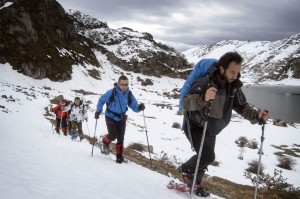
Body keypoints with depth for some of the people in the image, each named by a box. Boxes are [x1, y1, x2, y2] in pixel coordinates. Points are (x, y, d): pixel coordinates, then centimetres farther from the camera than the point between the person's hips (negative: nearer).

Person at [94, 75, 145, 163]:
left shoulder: (129, 94, -10)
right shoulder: (111, 92, -20)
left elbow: (134, 107, -6)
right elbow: (101, 100, -4)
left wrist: (139, 107, -27)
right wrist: (98, 111, -11)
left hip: (121, 118, 3)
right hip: (110, 117, -3)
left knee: (120, 138, 2)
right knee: (113, 135, -14)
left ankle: (119, 156, 15)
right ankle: (105, 142, 20)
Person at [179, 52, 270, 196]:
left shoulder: (234, 87, -9)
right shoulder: (205, 83, -30)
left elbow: (242, 106, 1)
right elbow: (186, 102, -35)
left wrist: (257, 115, -18)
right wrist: (203, 98, -55)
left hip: (211, 129, 7)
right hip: (195, 126, -6)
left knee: (205, 158, 15)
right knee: (207, 157, -18)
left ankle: (195, 181, 39)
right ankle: (186, 169, 11)